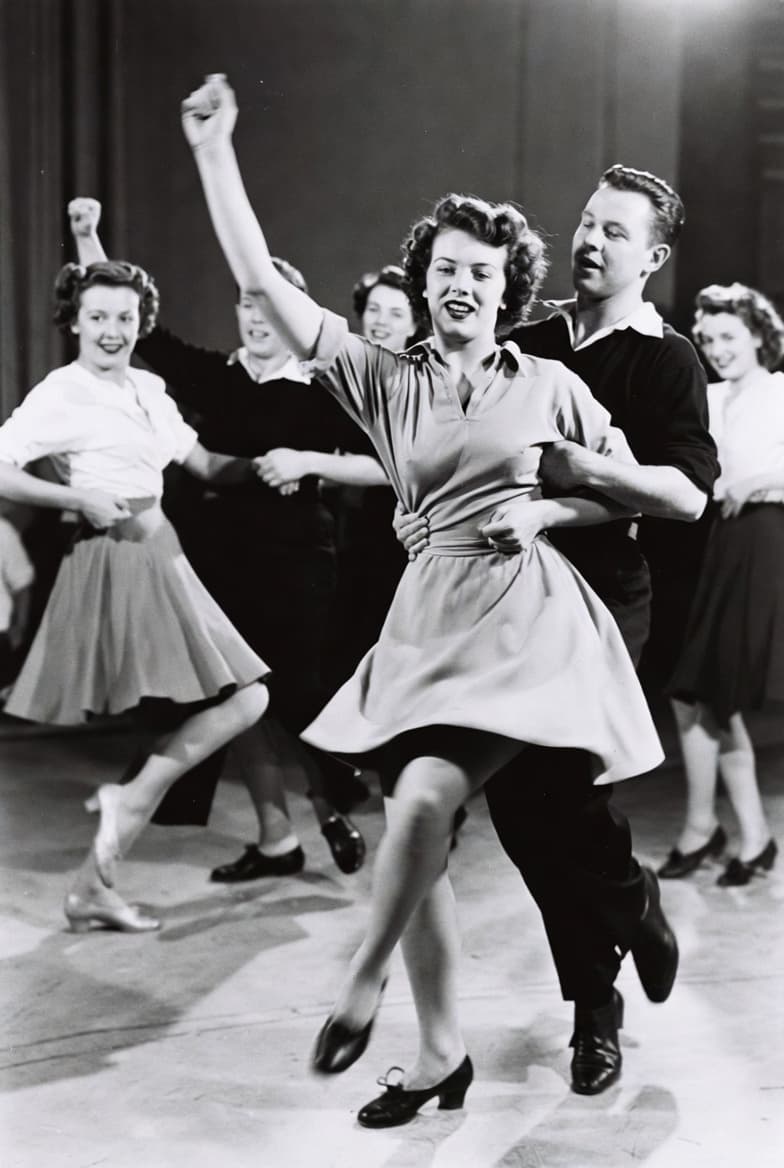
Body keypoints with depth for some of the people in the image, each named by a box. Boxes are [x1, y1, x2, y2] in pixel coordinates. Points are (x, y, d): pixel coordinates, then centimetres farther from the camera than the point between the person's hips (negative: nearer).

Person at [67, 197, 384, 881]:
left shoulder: (321, 393, -5)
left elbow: (382, 466, -8)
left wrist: (308, 462, -20)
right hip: (218, 556, 4)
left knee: (296, 689, -2)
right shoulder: (210, 376, 5)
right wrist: (88, 238, -1)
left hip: (294, 560, -4)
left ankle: (332, 810, 26)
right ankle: (276, 838, 20)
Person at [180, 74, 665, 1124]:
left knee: (422, 800, -23)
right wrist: (214, 151, -3)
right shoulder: (384, 380, 8)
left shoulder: (550, 385, 7)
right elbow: (262, 282, 1)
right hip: (428, 616, 3)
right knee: (422, 839, 3)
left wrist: (547, 512, -5)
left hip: (528, 614, -3)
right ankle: (441, 1056, 18)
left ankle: (361, 986, -3)